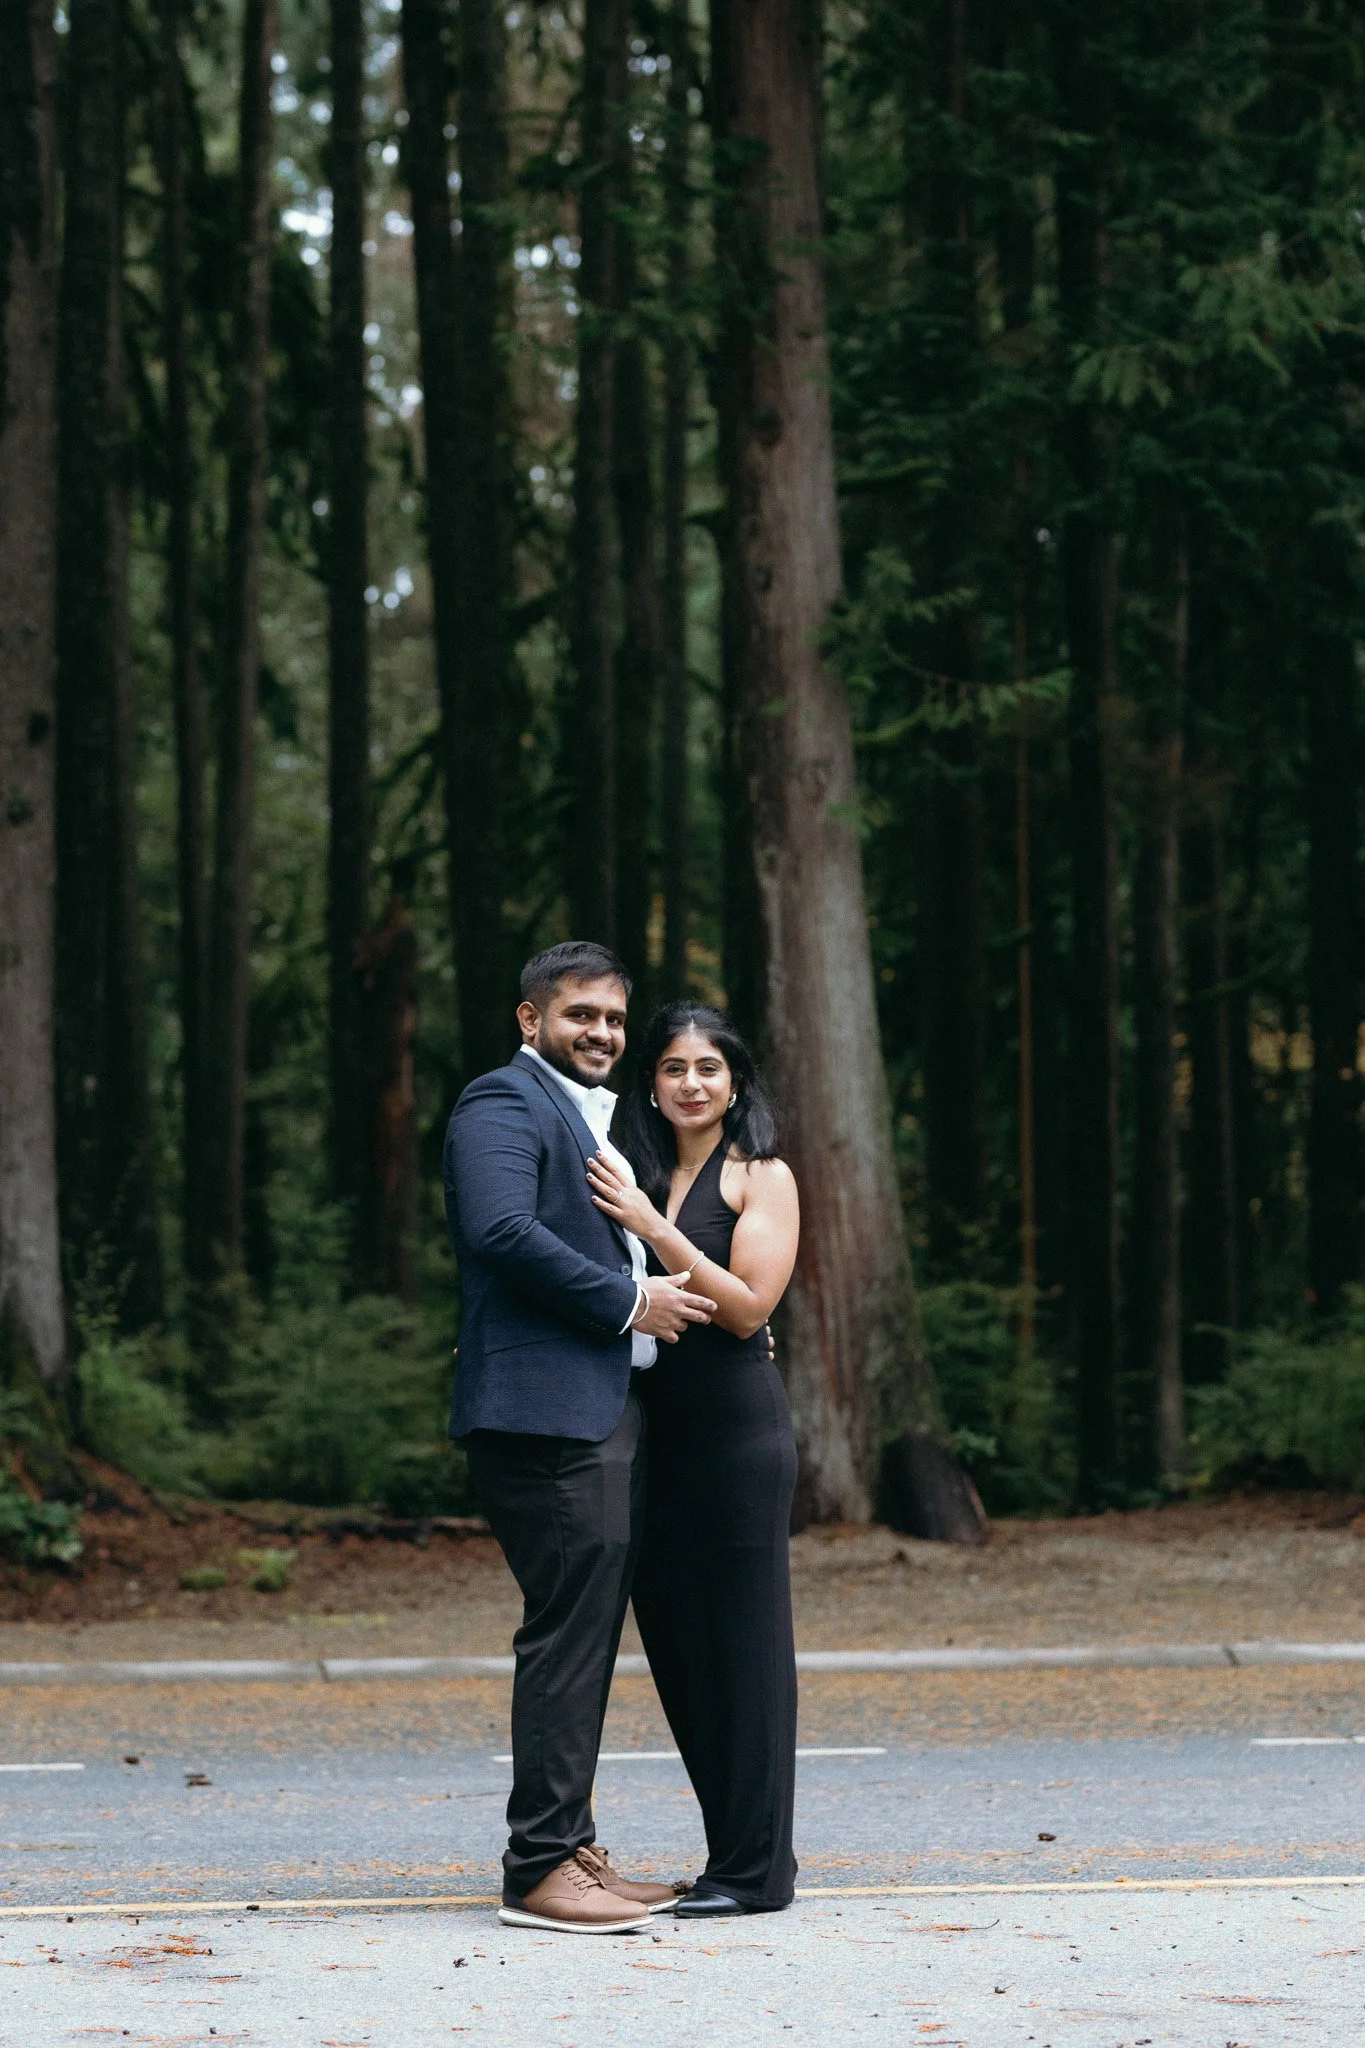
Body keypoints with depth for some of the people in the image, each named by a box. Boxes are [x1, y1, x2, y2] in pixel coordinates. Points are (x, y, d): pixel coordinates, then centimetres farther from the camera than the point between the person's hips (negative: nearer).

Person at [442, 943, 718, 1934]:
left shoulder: (601, 1117, 25)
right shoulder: (503, 1104, -6)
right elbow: (501, 1229, -21)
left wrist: (719, 1313, 15)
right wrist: (630, 1301, -16)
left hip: (611, 1411, 10)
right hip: (547, 1409, -10)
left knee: (589, 1635, 11)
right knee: (568, 1633, -12)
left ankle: (573, 1852, 15)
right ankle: (541, 1867, -11)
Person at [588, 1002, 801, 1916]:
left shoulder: (761, 1178, -1)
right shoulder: (636, 1177, 15)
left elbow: (747, 1305, -12)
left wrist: (655, 1228, -17)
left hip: (737, 1425, -6)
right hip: (656, 1429, 6)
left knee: (741, 1639, -4)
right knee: (676, 1639, 7)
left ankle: (754, 1869, -2)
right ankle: (738, 1850, 14)